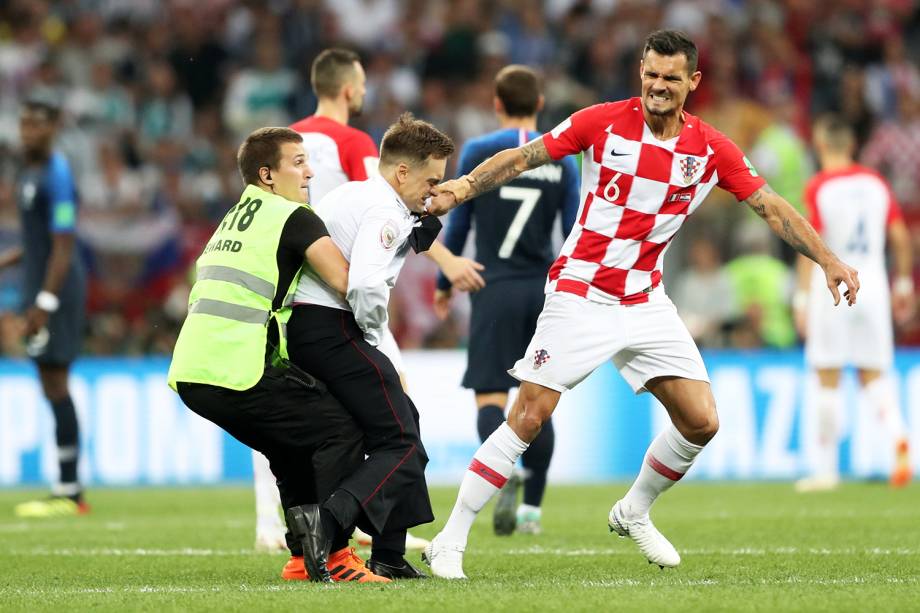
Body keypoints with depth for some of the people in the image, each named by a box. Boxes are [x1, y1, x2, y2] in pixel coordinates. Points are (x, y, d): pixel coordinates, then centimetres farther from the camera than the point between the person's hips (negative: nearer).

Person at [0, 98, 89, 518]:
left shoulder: (56, 175, -14)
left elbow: (63, 246, -18)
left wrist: (45, 301, -22)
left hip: (57, 290, -10)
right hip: (40, 287, 10)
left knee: (55, 384, -9)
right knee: (51, 385, 8)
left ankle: (70, 493, -8)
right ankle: (67, 491, 10)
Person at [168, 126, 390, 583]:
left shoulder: (234, 219, 23)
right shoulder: (293, 218, -4)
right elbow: (345, 280, -17)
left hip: (189, 373, 9)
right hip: (236, 373, -9)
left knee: (294, 448, 23)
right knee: (341, 430, -2)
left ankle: (302, 558, 20)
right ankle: (332, 558, -8)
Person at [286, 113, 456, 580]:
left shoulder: (350, 193, 20)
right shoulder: (384, 211, -11)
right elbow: (365, 284, -25)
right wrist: (373, 333, -7)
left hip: (299, 326, 10)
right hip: (333, 328, -10)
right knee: (402, 445, -8)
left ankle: (390, 557, 16)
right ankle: (329, 523, -28)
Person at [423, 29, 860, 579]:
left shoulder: (712, 150, -1)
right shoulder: (603, 122, -8)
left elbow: (773, 208, 2)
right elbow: (522, 158, -6)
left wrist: (829, 260, -7)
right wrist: (463, 187, -20)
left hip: (645, 302, 4)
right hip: (579, 298, -4)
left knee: (701, 421, -3)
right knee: (528, 418, -12)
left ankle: (634, 513, 24)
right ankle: (449, 544, -5)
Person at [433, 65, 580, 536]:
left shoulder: (477, 152, -1)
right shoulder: (561, 159, 4)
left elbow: (458, 224, 2)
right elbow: (575, 236, 3)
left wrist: (444, 284, 15)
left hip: (496, 287, -2)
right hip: (544, 289, 2)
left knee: (490, 396, -4)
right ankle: (531, 509, 15)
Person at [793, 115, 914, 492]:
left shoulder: (818, 188, -7)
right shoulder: (876, 183, 7)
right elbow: (901, 238, 8)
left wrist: (801, 300, -8)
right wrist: (903, 284, 18)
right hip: (873, 284, 4)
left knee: (828, 381, 3)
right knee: (873, 376, 9)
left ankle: (826, 469, 7)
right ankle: (898, 435, -19)